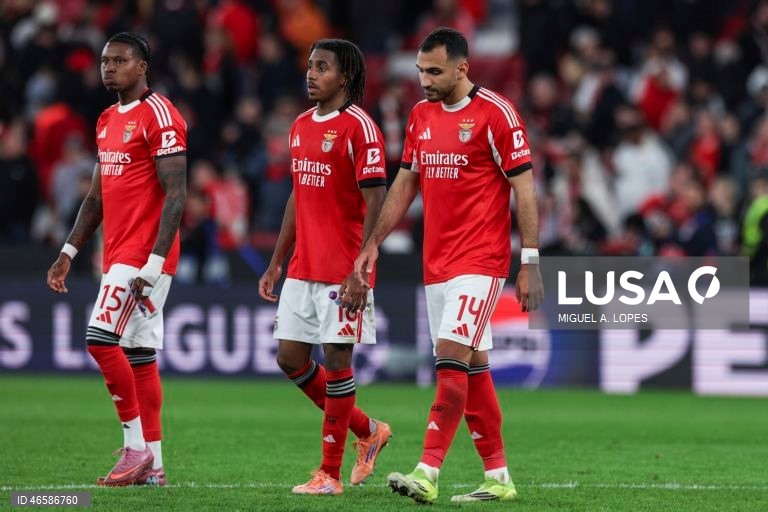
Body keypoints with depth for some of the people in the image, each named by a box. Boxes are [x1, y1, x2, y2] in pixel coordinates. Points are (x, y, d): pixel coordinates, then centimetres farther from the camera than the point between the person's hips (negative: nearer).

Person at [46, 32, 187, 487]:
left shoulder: (159, 116, -11)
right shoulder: (107, 121, 17)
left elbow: (176, 195, -16)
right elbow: (97, 197, 23)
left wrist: (153, 262, -22)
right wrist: (68, 253, 19)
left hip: (145, 256, -9)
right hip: (119, 256, 9)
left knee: (102, 338, -16)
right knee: (139, 355, 7)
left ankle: (136, 445, -8)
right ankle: (152, 464, 8)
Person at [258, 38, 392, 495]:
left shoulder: (359, 128, -11)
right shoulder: (301, 126, 13)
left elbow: (375, 203, -15)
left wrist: (361, 272, -21)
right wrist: (276, 264, 18)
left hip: (343, 271, -8)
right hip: (303, 269, 8)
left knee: (336, 359, -4)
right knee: (290, 357, 8)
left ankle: (330, 474, 3)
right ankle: (367, 430, 24)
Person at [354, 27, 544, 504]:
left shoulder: (496, 113, -9)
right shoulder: (421, 115, 11)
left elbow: (524, 188, -9)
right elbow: (405, 184, 20)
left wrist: (530, 263, -13)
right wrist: (373, 244, 15)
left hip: (480, 262, -7)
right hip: (437, 263, 7)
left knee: (452, 357, -16)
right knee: (472, 367, 9)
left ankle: (428, 474, -19)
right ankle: (498, 477, 15)